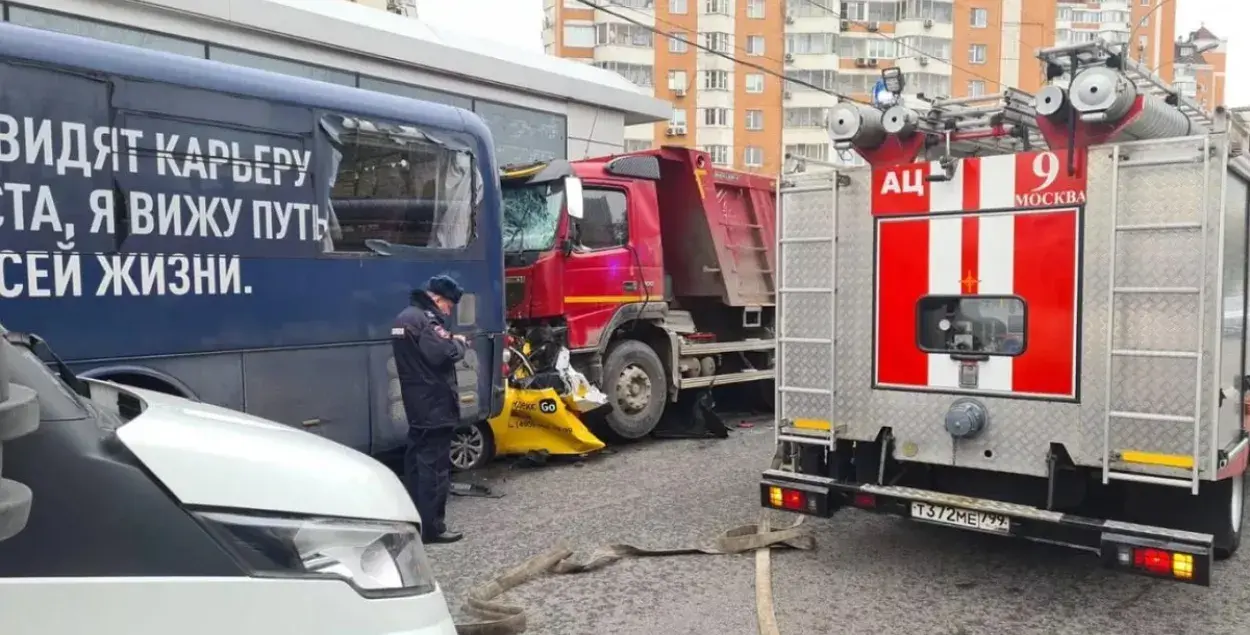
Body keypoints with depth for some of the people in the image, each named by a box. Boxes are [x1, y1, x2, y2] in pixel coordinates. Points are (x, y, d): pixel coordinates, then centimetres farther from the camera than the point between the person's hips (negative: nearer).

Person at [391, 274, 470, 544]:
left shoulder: (405, 316, 15)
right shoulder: (424, 319, -17)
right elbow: (440, 354, -26)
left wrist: (449, 341, 6)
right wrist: (459, 343, -7)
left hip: (417, 404, 10)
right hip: (434, 405, -10)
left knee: (417, 460, 16)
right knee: (435, 465, -6)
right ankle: (431, 527, -2)